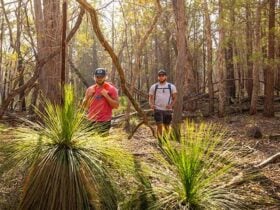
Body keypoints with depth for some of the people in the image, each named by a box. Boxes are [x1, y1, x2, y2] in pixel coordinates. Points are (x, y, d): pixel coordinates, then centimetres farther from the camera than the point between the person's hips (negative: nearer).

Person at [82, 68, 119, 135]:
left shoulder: (111, 89, -1)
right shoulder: (90, 89, 11)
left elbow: (116, 105, -7)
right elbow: (84, 106, 12)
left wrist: (106, 96, -15)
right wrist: (88, 96, -3)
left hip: (104, 122, -4)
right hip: (91, 121, 4)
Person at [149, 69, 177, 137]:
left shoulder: (171, 86, 7)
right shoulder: (154, 86, 8)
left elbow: (175, 97, 6)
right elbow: (150, 97, 9)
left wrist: (171, 105, -10)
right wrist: (151, 104, -10)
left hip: (167, 109, 1)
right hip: (158, 109, -1)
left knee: (167, 126, 8)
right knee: (159, 125, -9)